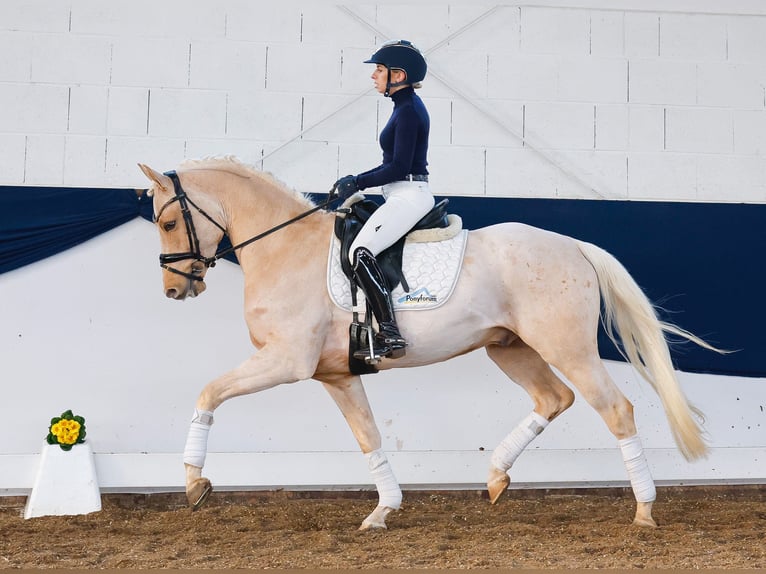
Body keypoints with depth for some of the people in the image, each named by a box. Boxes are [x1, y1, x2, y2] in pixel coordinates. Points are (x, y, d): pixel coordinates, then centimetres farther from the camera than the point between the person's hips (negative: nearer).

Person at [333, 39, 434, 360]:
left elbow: (399, 167, -19)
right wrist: (356, 180, 14)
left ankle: (390, 334, -29)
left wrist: (358, 183, -12)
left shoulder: (408, 110, -14)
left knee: (360, 252, -25)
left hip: (409, 195, -11)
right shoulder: (406, 106, 16)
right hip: (403, 195, 11)